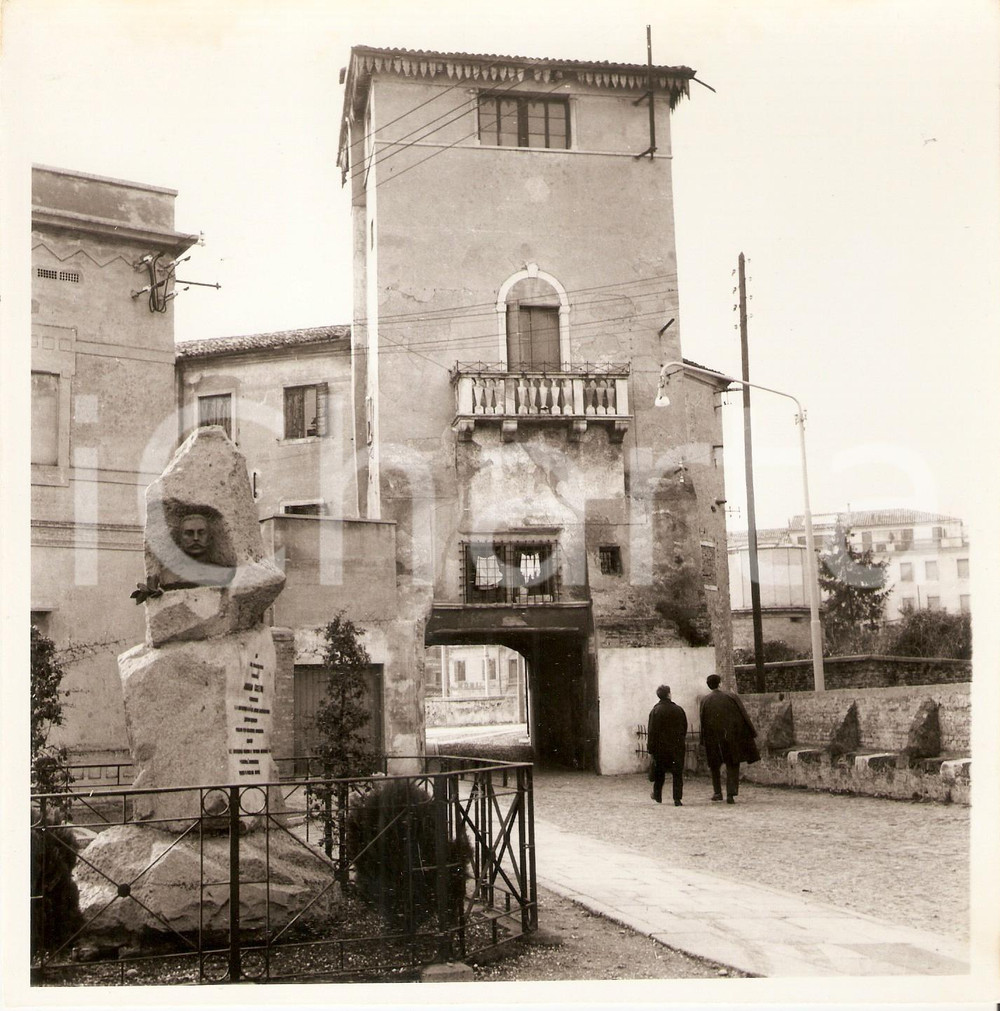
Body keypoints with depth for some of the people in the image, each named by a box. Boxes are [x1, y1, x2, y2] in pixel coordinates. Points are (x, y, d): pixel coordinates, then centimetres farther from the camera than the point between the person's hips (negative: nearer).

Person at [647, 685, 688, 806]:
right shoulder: (679, 710, -1)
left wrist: (650, 747, -6)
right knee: (678, 773, 4)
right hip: (677, 747, 1)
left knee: (659, 772, 17)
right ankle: (677, 799, -2)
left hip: (660, 746, -1)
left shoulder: (655, 711, -10)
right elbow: (685, 728, 7)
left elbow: (652, 731, -11)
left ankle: (657, 795, 27)